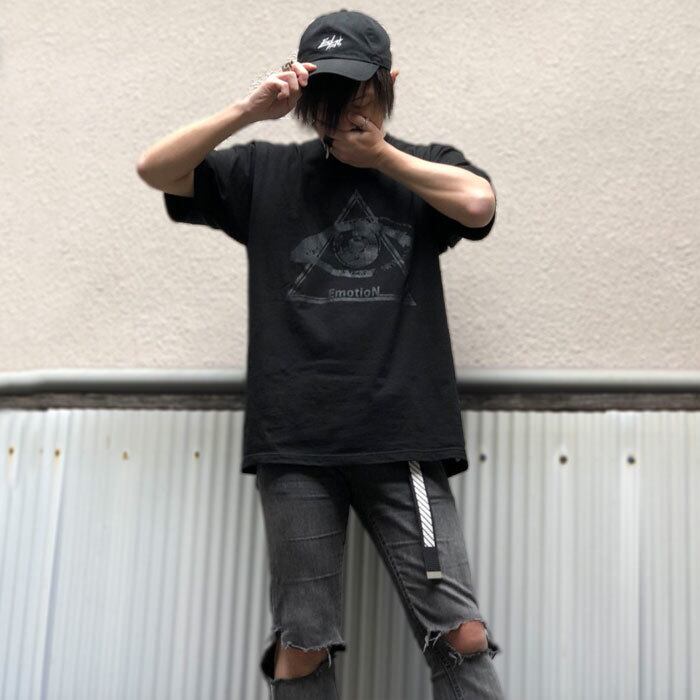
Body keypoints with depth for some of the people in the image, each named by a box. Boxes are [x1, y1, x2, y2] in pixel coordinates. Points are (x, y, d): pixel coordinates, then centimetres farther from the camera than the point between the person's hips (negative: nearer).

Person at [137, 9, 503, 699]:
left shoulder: (424, 168, 14)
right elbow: (155, 169, 8)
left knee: (462, 636, -4)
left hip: (403, 440, 0)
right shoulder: (267, 172, 15)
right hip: (295, 443, 1)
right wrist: (250, 110, -2)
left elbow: (478, 203, -7)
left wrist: (379, 153, 2)